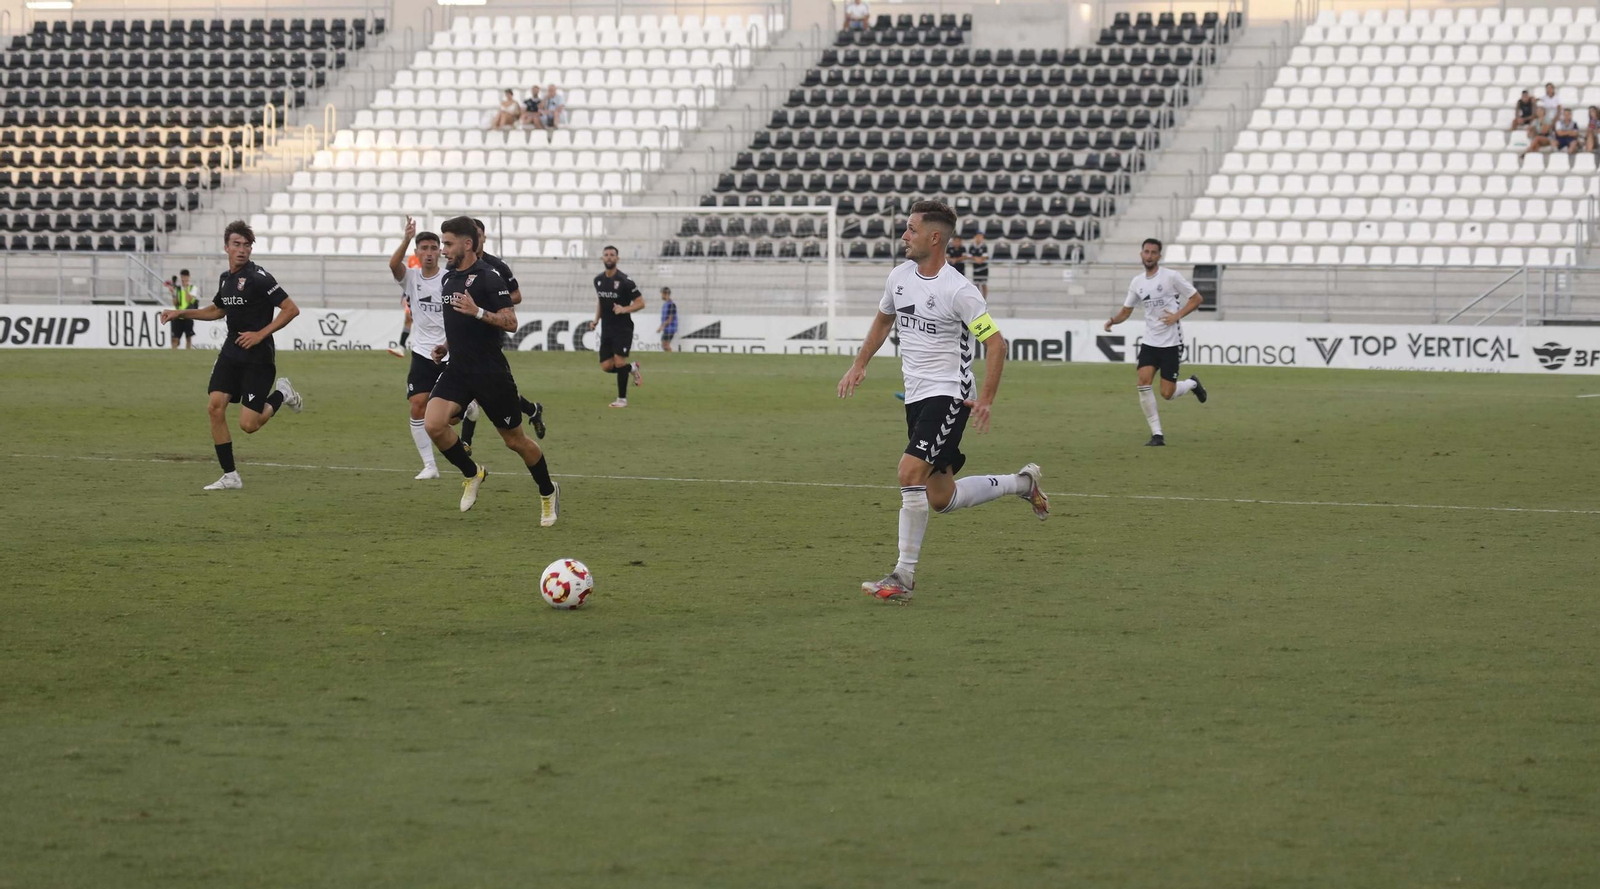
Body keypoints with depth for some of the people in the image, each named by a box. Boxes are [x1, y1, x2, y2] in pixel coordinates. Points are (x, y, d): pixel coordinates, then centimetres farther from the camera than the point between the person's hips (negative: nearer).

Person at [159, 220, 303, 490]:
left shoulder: (258, 278, -15)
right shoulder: (226, 278, 9)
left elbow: (291, 309, -16)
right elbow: (217, 310, 29)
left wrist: (260, 334, -20)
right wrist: (181, 313, 19)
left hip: (258, 358, -7)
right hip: (231, 353, 7)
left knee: (248, 425, -10)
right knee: (215, 407, -8)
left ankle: (281, 393, 20)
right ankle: (230, 476, 1)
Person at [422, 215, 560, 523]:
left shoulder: (488, 277, -12)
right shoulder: (448, 279, 12)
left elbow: (510, 322, -17)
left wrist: (478, 311, -30)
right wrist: (446, 345, 11)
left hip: (490, 372, -6)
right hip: (458, 369, 6)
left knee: (515, 440, 4)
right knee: (433, 424, -16)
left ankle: (548, 493, 26)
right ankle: (472, 474, 8)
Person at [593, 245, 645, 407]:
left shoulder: (625, 281, -12)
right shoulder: (598, 280, 6)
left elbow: (640, 303, -9)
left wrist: (624, 309, -24)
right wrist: (597, 319, 11)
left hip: (623, 328, -6)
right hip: (606, 329, 6)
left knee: (619, 362, -14)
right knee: (606, 367, -1)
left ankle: (622, 399, 0)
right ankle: (632, 368, 28)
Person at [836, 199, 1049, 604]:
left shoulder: (958, 291, -16)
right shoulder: (900, 275, 6)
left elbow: (996, 342, -14)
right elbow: (884, 319, 25)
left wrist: (986, 400, -18)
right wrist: (859, 365, 21)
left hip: (949, 395, -8)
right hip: (917, 397, 8)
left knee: (911, 472, -23)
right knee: (941, 498, 11)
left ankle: (903, 577, -16)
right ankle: (1021, 482, 34)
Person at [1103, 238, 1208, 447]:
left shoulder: (1170, 277, -9)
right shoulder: (1137, 282, 6)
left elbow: (1196, 298, -4)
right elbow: (1126, 311, 14)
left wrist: (1177, 315, -18)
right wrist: (1113, 320, -8)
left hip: (1170, 343, -4)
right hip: (1149, 342, 4)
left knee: (1167, 394, -5)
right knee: (1143, 384, -15)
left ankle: (1192, 384, 30)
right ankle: (1157, 434, -7)